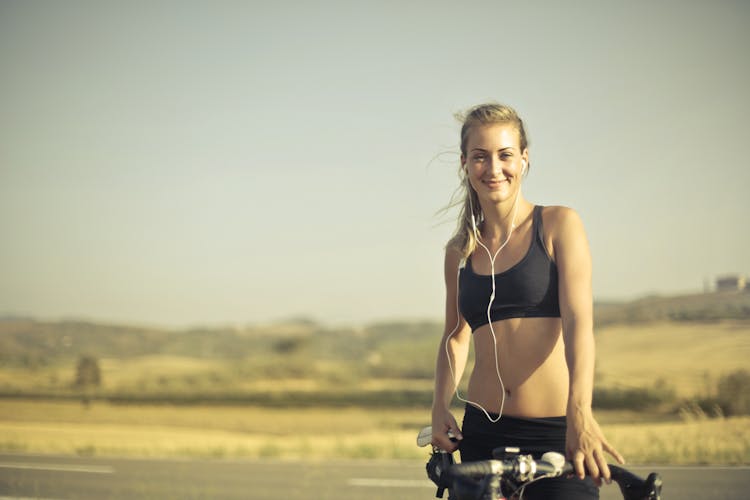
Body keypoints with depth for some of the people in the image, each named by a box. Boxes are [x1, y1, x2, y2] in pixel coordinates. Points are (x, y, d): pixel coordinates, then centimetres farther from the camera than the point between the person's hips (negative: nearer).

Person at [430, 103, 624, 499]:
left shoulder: (558, 224, -1)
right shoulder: (460, 251, 11)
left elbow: (578, 321, -12)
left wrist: (579, 411, -27)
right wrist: (440, 406, 5)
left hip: (557, 432, -4)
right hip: (483, 432, 4)